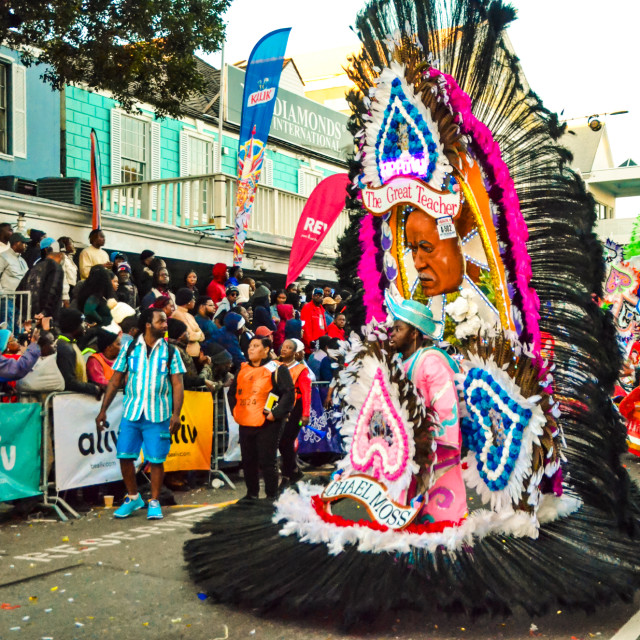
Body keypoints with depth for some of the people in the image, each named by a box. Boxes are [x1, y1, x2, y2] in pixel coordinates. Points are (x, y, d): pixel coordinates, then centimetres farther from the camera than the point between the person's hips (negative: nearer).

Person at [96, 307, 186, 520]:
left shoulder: (170, 352, 4)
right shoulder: (129, 349, 5)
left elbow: (177, 385, 0)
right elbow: (115, 381, 8)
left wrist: (176, 414, -11)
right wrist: (103, 410, 4)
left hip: (158, 416, -1)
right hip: (131, 413, 1)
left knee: (156, 460, -1)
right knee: (124, 456, 2)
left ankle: (154, 502, 16)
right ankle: (133, 498, 23)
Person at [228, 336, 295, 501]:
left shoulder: (276, 369, -4)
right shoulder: (243, 369, 15)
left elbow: (288, 393, -10)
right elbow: (232, 392, 28)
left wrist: (275, 413, -16)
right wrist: (235, 410, 14)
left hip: (267, 424, -6)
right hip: (245, 424, 6)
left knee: (267, 461, -4)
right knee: (248, 461, 12)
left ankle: (272, 495, 8)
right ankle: (252, 493, 26)